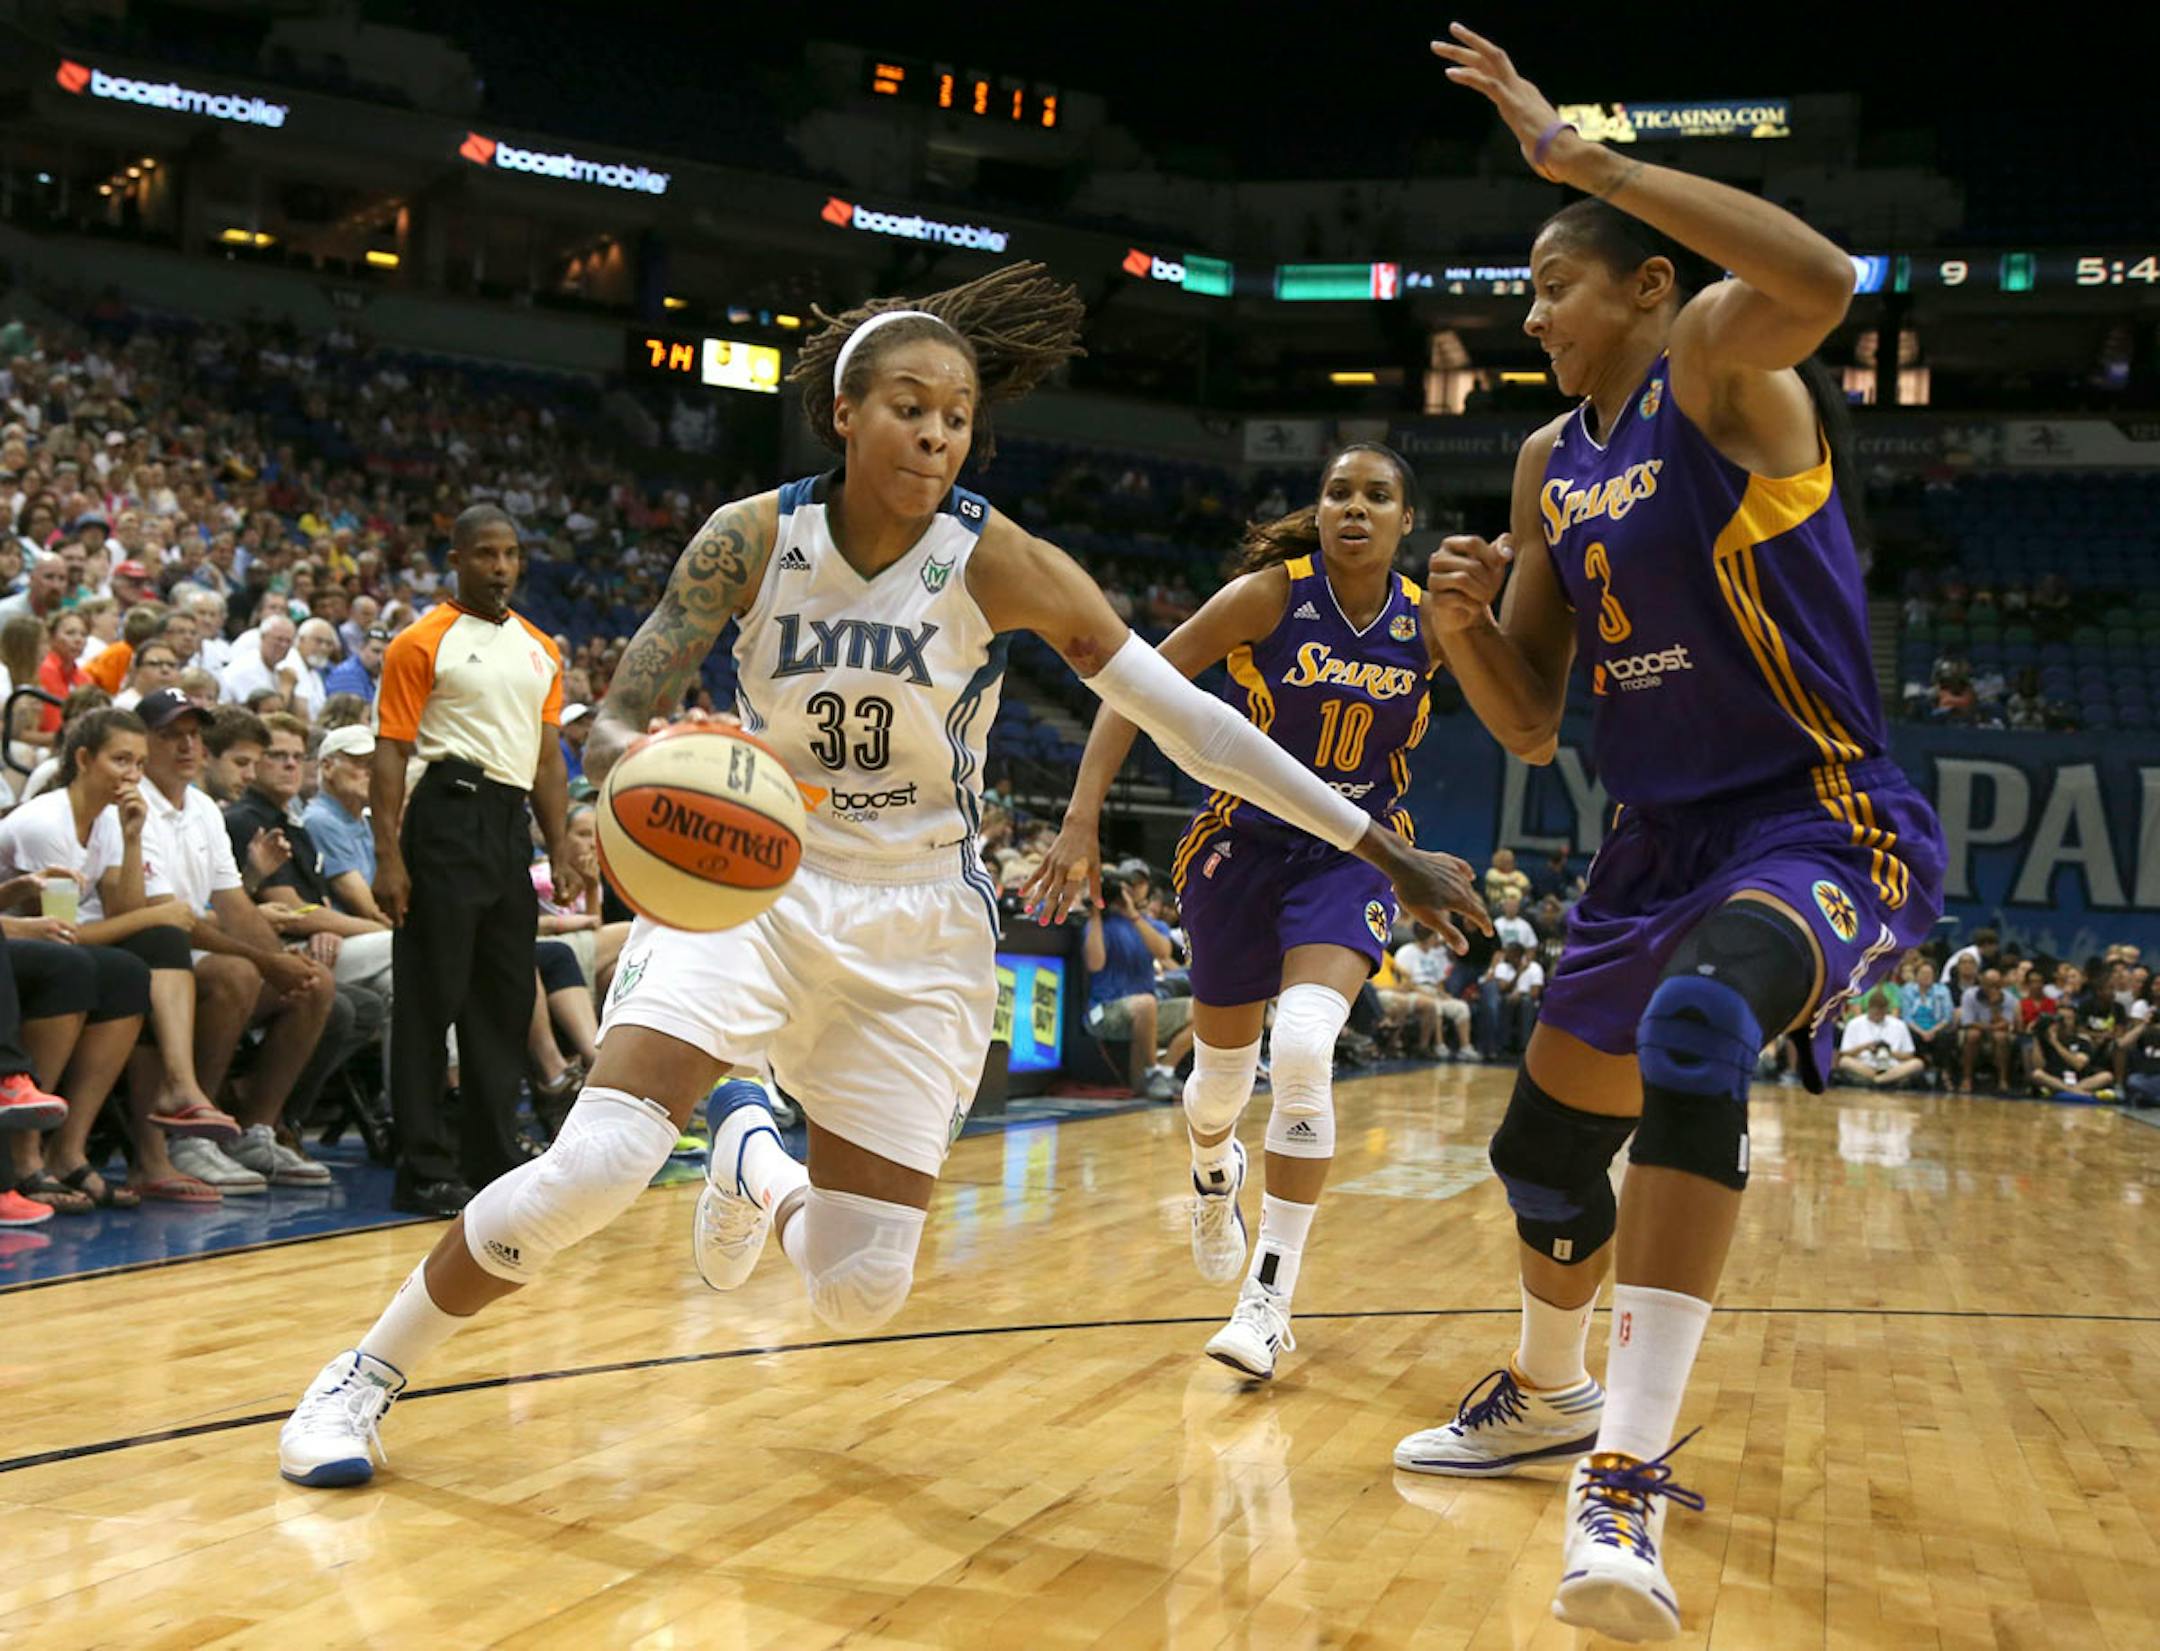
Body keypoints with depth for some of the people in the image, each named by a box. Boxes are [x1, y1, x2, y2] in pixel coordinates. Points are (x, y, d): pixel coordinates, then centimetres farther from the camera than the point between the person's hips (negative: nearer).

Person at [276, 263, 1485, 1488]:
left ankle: (759, 1154, 31)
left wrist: (1386, 849, -12)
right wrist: (639, 766, -37)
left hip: (918, 932, 1)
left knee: (862, 1294, -4)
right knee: (595, 1167, -23)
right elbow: (618, 722, -11)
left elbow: (1186, 716, -12)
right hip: (753, 884, 0)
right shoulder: (754, 537, -10)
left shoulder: (994, 560, -13)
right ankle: (372, 1371, 2)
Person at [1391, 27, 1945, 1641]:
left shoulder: (1721, 362, -10)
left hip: (1828, 820, -8)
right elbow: (1529, 726, 13)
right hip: (1664, 842, 9)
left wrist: (1576, 152, -30)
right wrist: (1465, 620, -9)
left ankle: (1630, 1475, -35)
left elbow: (1819, 277, -37)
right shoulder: (1549, 465, 10)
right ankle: (1548, 1396, 47)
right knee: (1545, 1142, 18)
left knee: (1695, 1029, -38)